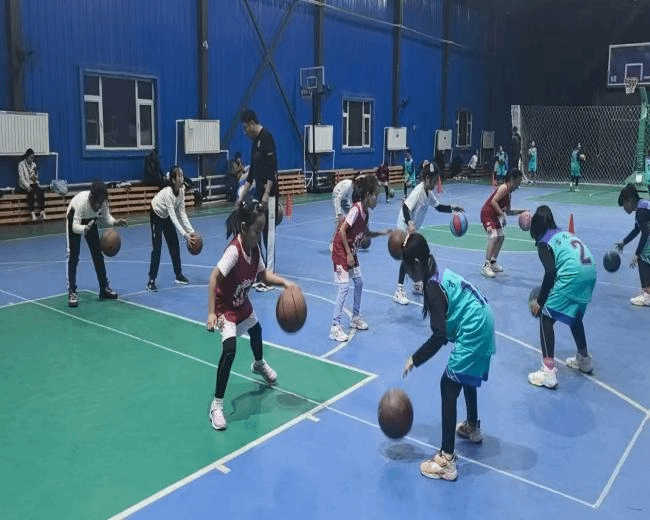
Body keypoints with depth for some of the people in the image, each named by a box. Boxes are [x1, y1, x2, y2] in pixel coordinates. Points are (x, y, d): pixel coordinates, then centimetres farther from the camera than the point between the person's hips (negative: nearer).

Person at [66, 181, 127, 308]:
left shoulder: (103, 201, -27)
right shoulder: (82, 201, -40)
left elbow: (106, 217, -14)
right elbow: (75, 226, -42)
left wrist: (115, 222, -35)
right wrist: (84, 229, -63)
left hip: (90, 221, 5)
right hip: (74, 219, -5)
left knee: (98, 254, 3)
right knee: (73, 255, -14)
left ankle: (104, 288, 13)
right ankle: (72, 293, -10)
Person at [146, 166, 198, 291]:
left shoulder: (181, 190, -15)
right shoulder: (168, 193, -35)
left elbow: (182, 213, -10)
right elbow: (173, 217, -36)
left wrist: (191, 231, -17)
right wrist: (185, 235, -39)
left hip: (167, 216, 7)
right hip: (156, 216, -7)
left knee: (174, 245, 7)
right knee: (157, 248, -13)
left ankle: (179, 275, 20)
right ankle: (151, 281, -10)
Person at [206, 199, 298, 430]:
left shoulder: (254, 248, -11)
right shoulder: (234, 250, -34)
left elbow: (263, 274, 0)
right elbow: (214, 278, -37)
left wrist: (284, 282, -15)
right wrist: (211, 313, -40)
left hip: (242, 304, 9)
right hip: (225, 308, -9)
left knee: (256, 330, 31)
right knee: (229, 349, -25)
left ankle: (259, 364, 66)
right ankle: (216, 405, -11)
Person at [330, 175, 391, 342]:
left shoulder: (365, 211, 5)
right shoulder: (356, 209, -22)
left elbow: (366, 233, 20)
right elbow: (342, 231, -24)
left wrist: (382, 232, 7)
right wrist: (349, 254, -20)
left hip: (351, 253, 9)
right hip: (341, 252, -9)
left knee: (359, 283, 14)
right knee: (344, 287, -12)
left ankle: (356, 318, 30)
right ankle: (335, 328, -8)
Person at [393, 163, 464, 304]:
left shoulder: (428, 192, 5)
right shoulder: (418, 191, -23)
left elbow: (438, 207, 18)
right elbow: (405, 207, -36)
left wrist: (452, 208, 5)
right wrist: (410, 224, -50)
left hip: (413, 229, 10)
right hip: (405, 228, -10)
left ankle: (417, 285, 33)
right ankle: (399, 292, -10)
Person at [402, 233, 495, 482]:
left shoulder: (433, 287, -20)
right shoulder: (440, 275, 8)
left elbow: (439, 336, -24)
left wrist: (415, 359, -16)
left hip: (473, 331, -11)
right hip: (482, 325, 11)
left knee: (449, 386, -8)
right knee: (466, 374, 30)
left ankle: (447, 460, -8)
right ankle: (472, 427, 52)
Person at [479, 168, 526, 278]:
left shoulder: (508, 192, 17)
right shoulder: (504, 188, -13)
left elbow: (508, 212, 22)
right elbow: (493, 201, -25)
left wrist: (521, 211, 15)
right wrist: (502, 214, -27)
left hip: (494, 216, 11)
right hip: (487, 214, -11)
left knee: (500, 237, 18)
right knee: (494, 237, -23)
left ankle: (493, 262, 31)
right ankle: (486, 266, -26)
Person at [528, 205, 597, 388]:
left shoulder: (544, 242, 2)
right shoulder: (565, 233, 24)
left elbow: (550, 272, -10)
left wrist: (539, 302, -2)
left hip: (572, 277, -8)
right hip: (590, 274, 8)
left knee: (546, 319, 2)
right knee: (575, 316, 30)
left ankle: (548, 373, -3)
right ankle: (584, 359, 47)